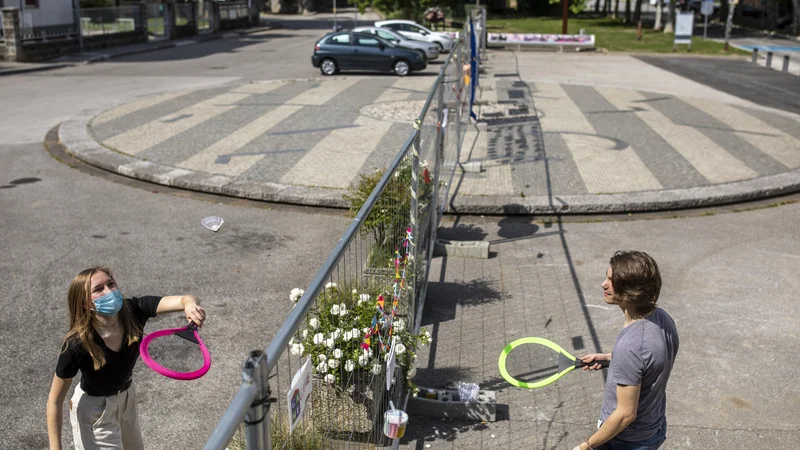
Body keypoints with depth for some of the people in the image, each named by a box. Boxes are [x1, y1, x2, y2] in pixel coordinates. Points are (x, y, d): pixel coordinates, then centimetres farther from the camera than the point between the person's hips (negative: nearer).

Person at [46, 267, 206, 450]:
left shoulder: (133, 311, -25)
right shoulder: (77, 345, -34)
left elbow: (186, 300, -37)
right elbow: (55, 401, -23)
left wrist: (190, 305, -60)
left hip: (126, 398, 6)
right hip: (93, 409, -5)